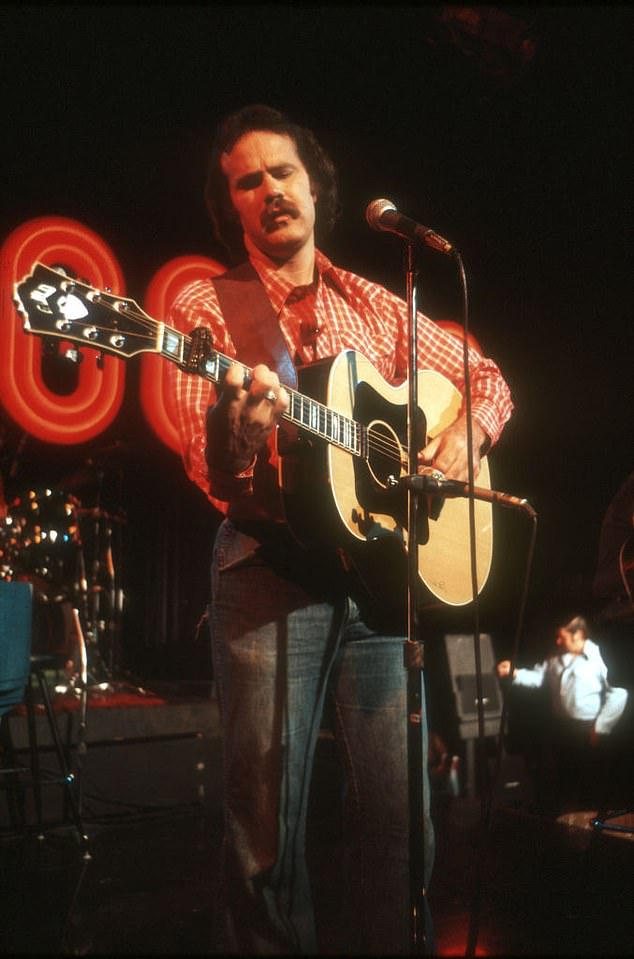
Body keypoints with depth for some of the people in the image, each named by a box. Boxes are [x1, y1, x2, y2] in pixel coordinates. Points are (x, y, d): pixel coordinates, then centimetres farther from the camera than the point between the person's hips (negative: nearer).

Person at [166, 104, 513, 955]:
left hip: (383, 567, 3)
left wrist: (465, 433, 1)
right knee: (268, 827, -2)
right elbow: (212, 472, -7)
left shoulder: (377, 306, 15)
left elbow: (488, 379, 22)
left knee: (400, 816, 5)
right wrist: (234, 433, -30)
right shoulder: (207, 306, 4)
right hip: (272, 569, -3)